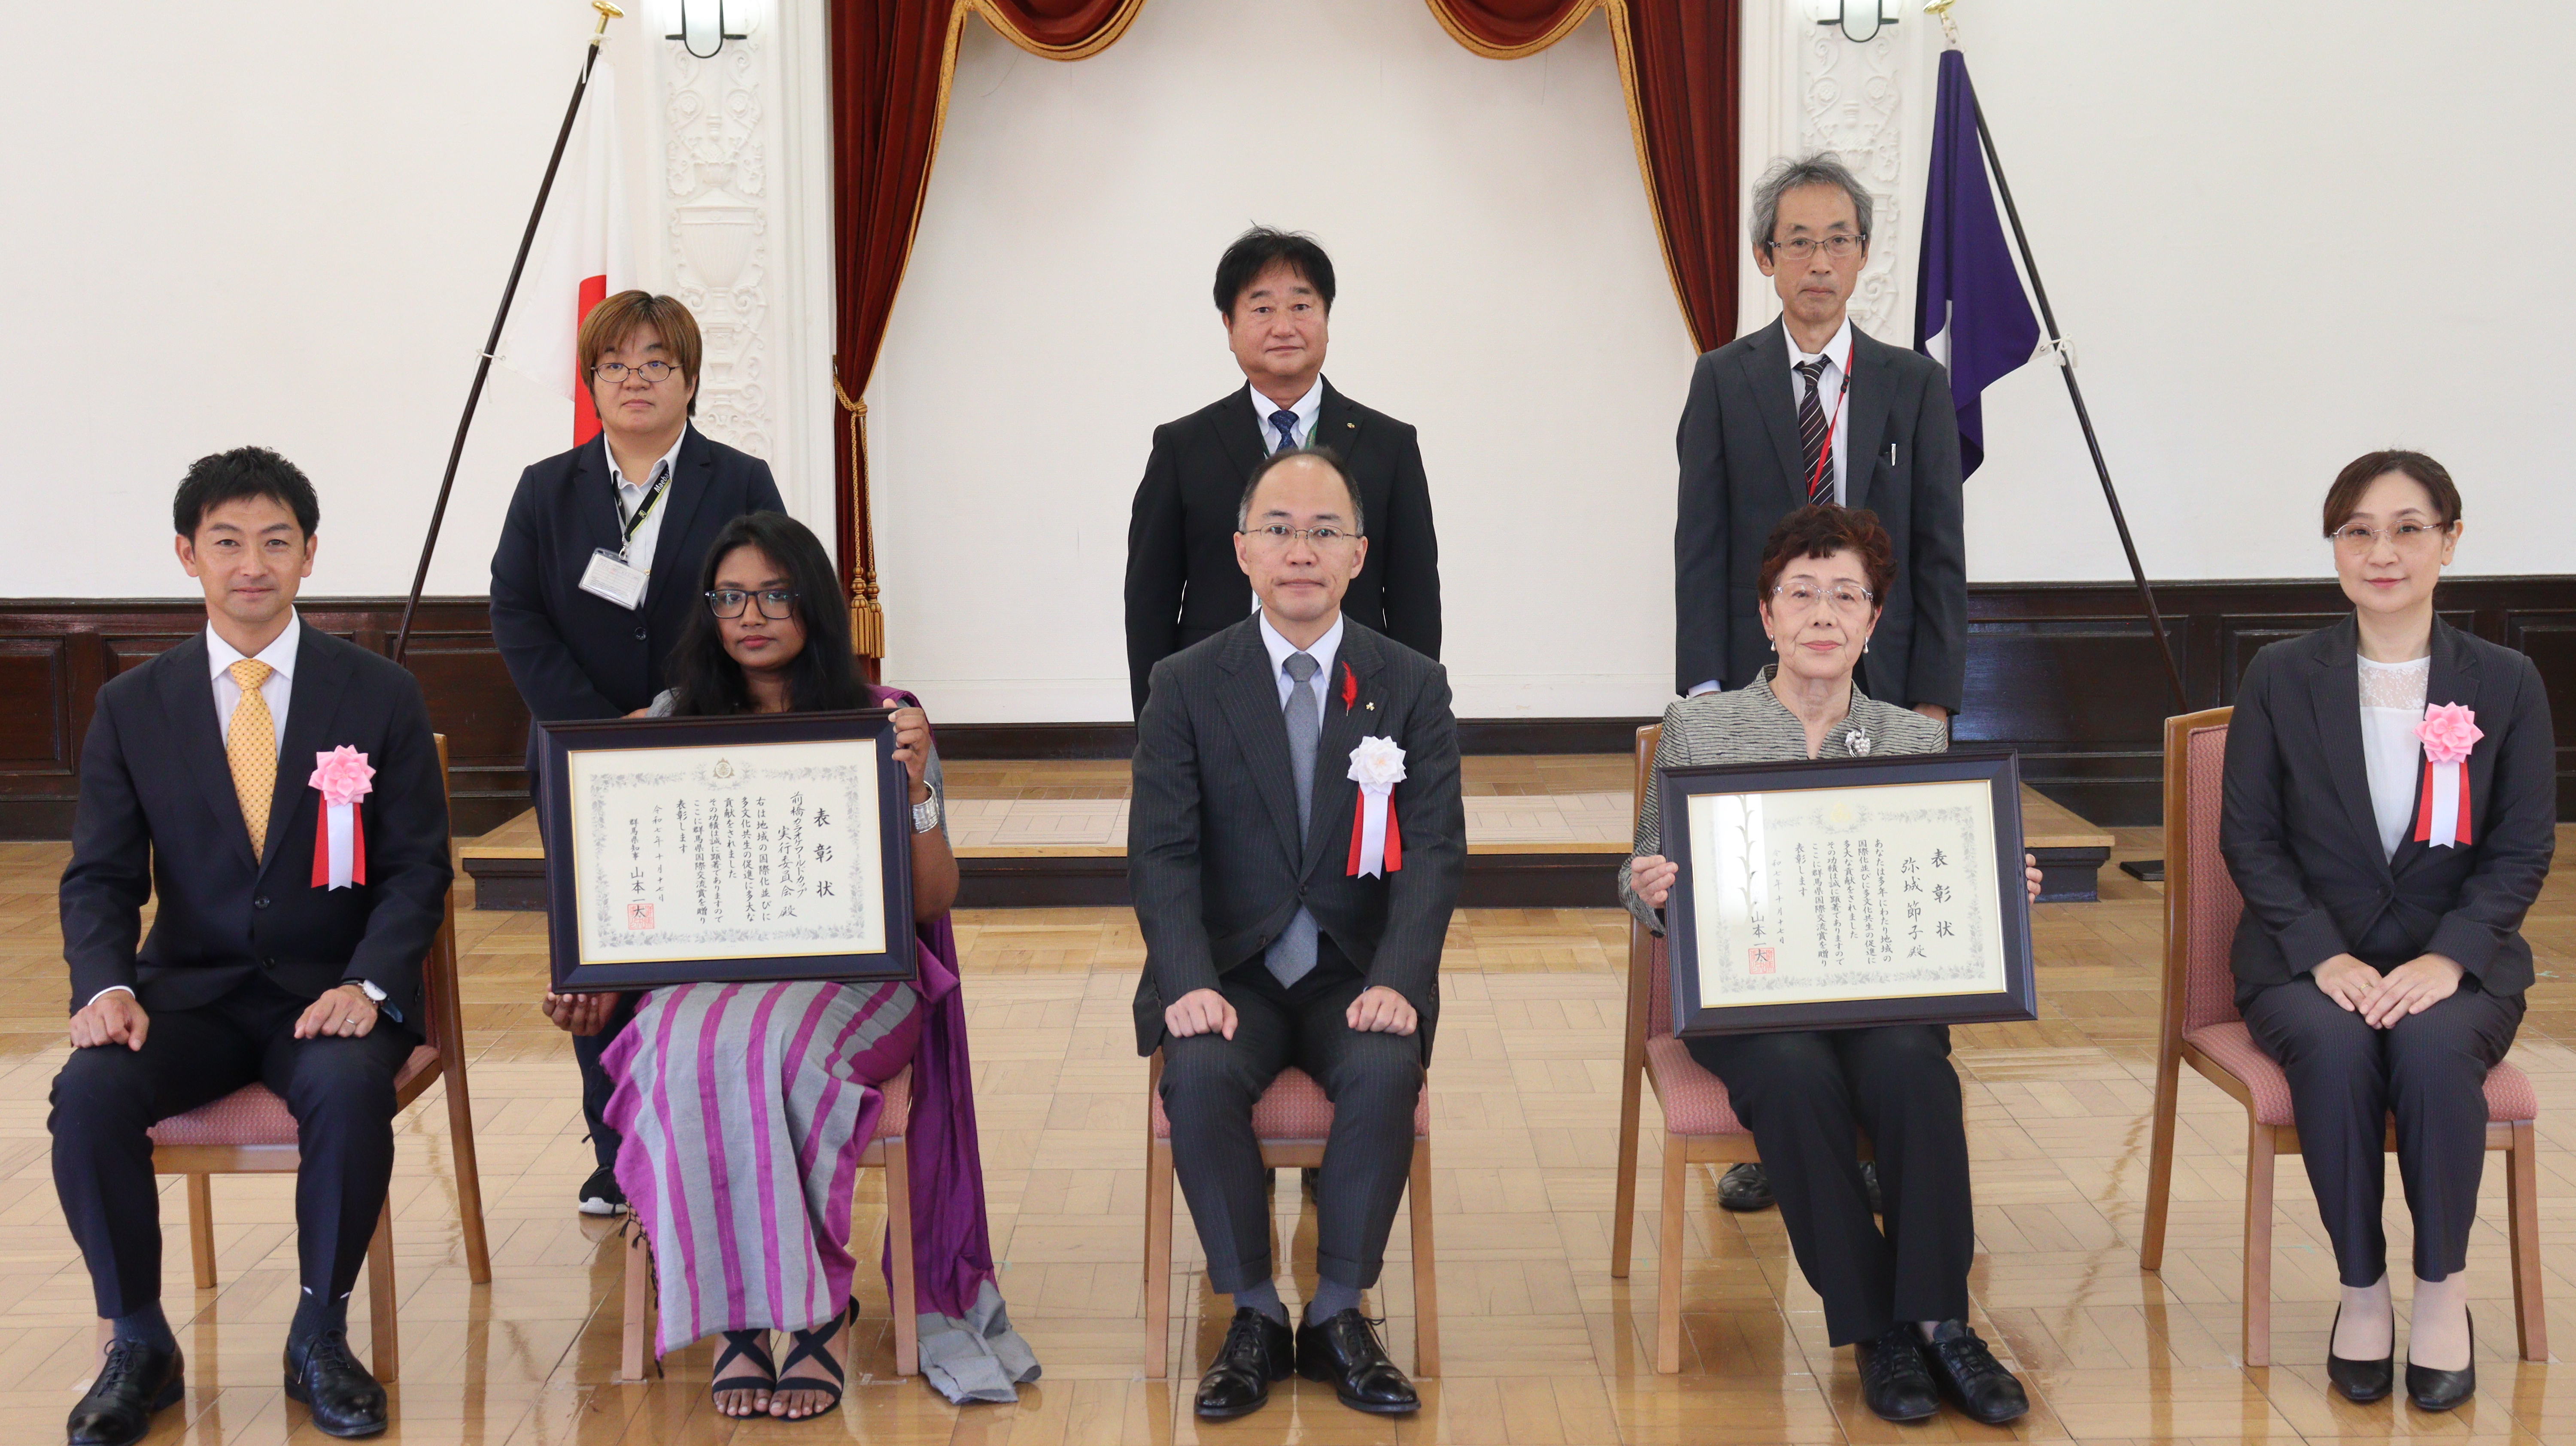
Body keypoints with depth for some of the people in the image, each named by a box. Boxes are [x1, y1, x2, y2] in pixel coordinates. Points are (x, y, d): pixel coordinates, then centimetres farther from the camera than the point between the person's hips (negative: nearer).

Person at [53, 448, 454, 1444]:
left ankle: (320, 1339, -11)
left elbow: (417, 867, -1)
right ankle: (137, 1345, -7)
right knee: (89, 1092, -28)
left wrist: (366, 986, -19)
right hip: (189, 991, 2)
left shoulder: (381, 697, 3)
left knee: (350, 1091, -34)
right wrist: (106, 985, -17)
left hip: (331, 991, -2)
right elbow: (100, 877, 4)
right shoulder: (134, 707, 7)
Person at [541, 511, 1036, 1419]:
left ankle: (809, 1308, -22)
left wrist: (914, 788, -14)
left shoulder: (883, 722, 8)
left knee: (773, 1045, -37)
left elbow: (932, 901, 3)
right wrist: (598, 983, -2)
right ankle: (762, 1313, -24)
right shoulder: (673, 724, 15)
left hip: (849, 971, -2)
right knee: (689, 1050, -35)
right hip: (706, 973, 2)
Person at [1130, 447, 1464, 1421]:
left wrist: (1398, 982, -21)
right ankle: (1254, 1318, -10)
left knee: (1386, 1071, -30)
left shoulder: (1413, 686, 4)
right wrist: (1188, 983, -23)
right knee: (1200, 1076, -30)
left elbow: (1435, 851, -4)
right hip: (1232, 971, 0)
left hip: (1357, 976, 0)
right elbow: (1161, 854, -5)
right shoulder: (1186, 686, 2)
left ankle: (1337, 1318, -11)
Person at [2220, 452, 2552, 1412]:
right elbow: (2248, 837, 0)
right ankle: (2361, 1289, -15)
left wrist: (2449, 956, -15)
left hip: (2454, 962, 0)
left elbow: (2524, 848, 2)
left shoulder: (2506, 684, 4)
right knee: (2336, 1049, -33)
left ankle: (2443, 1288, -14)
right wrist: (2324, 954, -14)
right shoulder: (2279, 679, 2)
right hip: (2310, 959, 0)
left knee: (2433, 1047, -33)